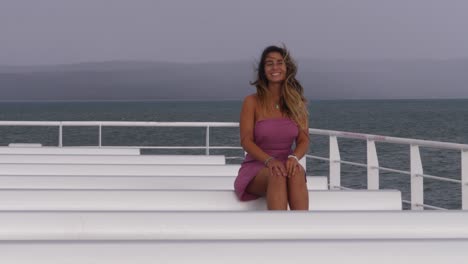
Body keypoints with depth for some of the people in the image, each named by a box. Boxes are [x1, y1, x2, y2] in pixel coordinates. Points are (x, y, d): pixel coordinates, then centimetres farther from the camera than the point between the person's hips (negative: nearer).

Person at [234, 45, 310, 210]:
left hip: (285, 165, 2)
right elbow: (246, 141, -8)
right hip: (256, 168, -2)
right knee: (277, 175, -38)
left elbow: (303, 140, 3)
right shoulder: (252, 102, 1)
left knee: (297, 171, -35)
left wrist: (294, 157, -22)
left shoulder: (297, 102, 10)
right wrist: (269, 161, -27)